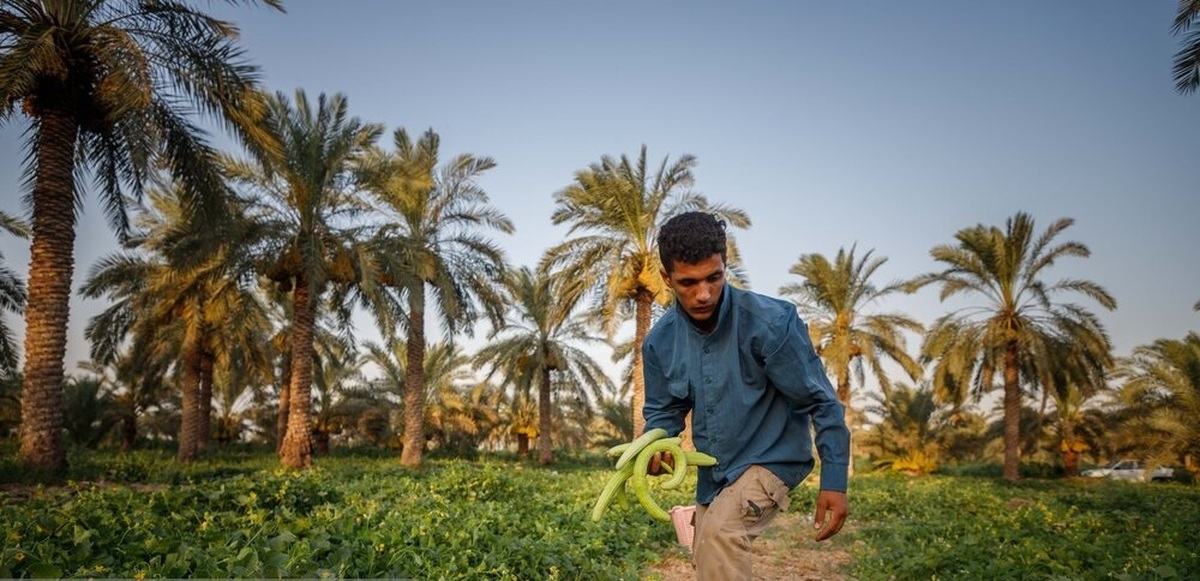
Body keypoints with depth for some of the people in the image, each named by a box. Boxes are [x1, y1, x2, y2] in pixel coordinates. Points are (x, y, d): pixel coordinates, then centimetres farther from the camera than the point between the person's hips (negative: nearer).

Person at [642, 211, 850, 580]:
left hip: (772, 459, -6)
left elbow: (822, 403, -16)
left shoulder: (770, 322, -23)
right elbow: (663, 409, 6)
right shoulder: (660, 341, -8)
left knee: (720, 530, -32)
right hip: (713, 475, 6)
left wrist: (834, 481, -19)